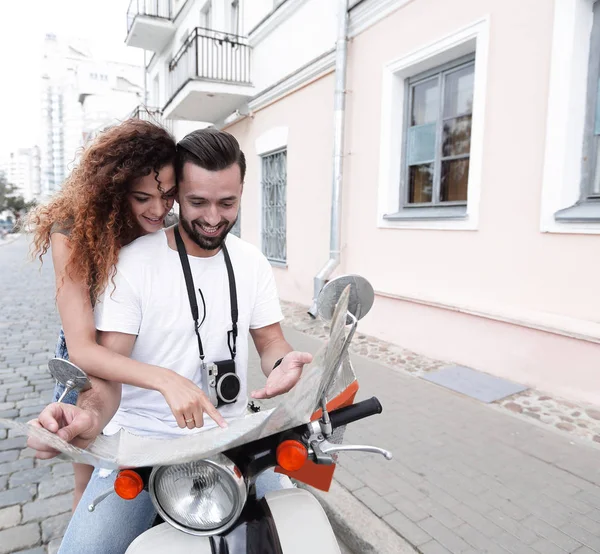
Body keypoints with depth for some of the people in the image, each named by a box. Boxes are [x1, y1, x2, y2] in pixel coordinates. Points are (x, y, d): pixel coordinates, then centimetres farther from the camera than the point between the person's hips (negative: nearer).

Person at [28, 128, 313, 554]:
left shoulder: (252, 262, 2)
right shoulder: (133, 261, -11)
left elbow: (271, 340, 6)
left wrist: (282, 362, -18)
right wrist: (91, 414, -34)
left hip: (230, 436, 3)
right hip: (143, 439, -2)